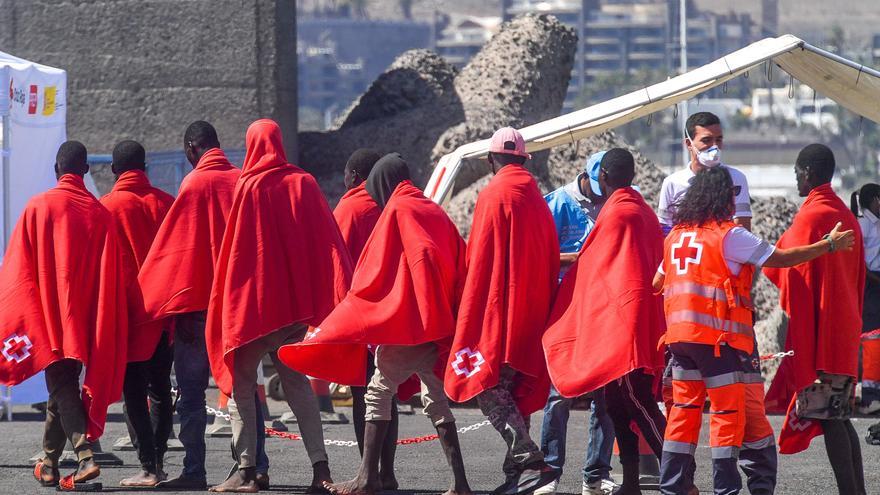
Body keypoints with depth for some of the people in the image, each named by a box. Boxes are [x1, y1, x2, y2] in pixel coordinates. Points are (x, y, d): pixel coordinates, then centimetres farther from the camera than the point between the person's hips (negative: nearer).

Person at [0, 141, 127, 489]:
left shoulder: (38, 207, -6)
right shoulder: (100, 214, 0)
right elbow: (110, 276, 1)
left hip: (47, 314, -3)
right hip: (85, 318, 3)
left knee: (60, 384, -4)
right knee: (63, 386, 14)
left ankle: (85, 455, -22)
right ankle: (50, 466, 21)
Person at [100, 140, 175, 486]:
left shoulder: (107, 207, -7)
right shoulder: (166, 203, 2)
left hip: (128, 315, -4)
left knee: (134, 393, -1)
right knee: (160, 390, 15)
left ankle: (148, 467, -7)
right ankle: (158, 461, 16)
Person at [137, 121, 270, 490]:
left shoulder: (194, 184, -9)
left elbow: (180, 247, -10)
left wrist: (178, 307, -6)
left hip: (199, 306, -5)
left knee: (191, 389, 2)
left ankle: (194, 471, -3)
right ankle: (258, 467, 2)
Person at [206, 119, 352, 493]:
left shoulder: (249, 187, -8)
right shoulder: (304, 184, 4)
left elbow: (235, 247, -8)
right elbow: (328, 241, 1)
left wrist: (228, 300, -2)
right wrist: (341, 292, 1)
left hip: (253, 298, -5)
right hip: (296, 302, 5)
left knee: (241, 381, 3)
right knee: (296, 381, 13)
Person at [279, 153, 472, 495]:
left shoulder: (396, 211, -6)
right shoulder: (436, 213, 15)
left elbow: (375, 272, -11)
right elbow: (460, 267, 14)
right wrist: (448, 317, 14)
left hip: (403, 323, -7)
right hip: (439, 324, 7)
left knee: (378, 393, -1)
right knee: (436, 400, 9)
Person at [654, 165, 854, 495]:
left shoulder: (676, 235, 13)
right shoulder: (728, 235, -9)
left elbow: (657, 283, 22)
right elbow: (780, 258, -7)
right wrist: (830, 245, 2)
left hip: (679, 334, 7)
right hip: (718, 337, -7)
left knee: (684, 409, 11)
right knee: (729, 410, -1)